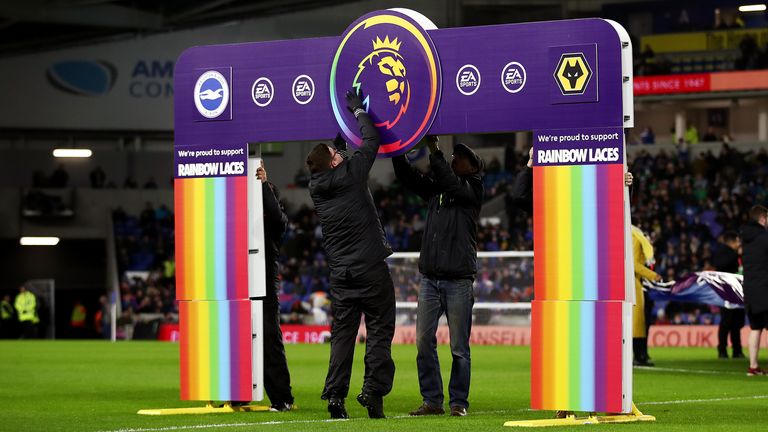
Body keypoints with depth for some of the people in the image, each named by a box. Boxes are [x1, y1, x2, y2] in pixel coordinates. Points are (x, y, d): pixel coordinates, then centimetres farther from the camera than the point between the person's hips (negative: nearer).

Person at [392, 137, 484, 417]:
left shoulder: (473, 189, 1)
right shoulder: (435, 189, 17)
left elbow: (451, 182, -17)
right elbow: (406, 176, 11)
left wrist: (434, 150, -19)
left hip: (458, 280, -5)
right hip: (429, 278, 5)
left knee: (459, 347, -1)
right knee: (424, 342, 0)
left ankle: (459, 402, 6)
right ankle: (432, 401, 6)